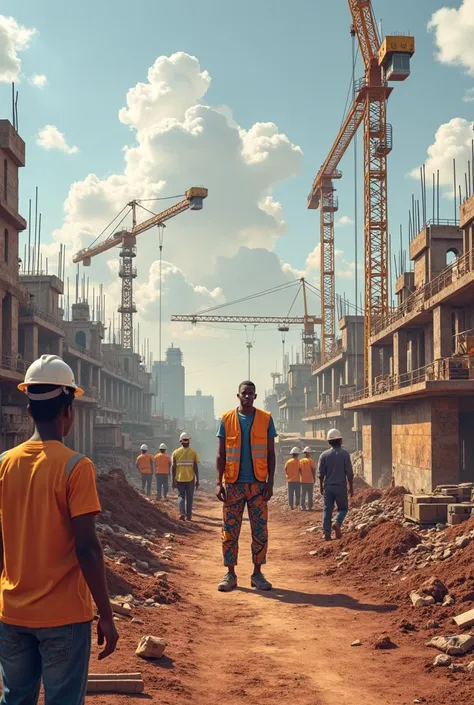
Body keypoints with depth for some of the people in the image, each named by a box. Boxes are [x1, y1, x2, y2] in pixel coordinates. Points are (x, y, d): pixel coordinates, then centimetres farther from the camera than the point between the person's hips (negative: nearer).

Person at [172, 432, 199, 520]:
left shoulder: (176, 452, 0)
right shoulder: (193, 452, -2)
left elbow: (174, 468, -2)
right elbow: (196, 467, -6)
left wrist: (173, 480, 4)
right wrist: (197, 480, 0)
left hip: (179, 479, 1)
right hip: (190, 479, -1)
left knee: (181, 496, 10)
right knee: (189, 497, 10)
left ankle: (182, 512, -10)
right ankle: (188, 515, 10)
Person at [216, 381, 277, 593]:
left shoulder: (266, 419, 4)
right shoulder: (226, 419, 4)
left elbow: (270, 454, 6)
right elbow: (221, 454, 4)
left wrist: (270, 482, -2)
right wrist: (219, 482, -5)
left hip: (258, 484, 0)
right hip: (233, 484, 0)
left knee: (260, 530, 2)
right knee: (230, 530, 1)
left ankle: (257, 573, 11)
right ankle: (230, 574, 8)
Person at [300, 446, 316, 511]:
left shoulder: (301, 461, 4)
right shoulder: (311, 461, -8)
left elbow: (299, 470, 5)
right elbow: (313, 470, -9)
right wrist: (314, 478, 2)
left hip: (303, 480, 3)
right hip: (310, 480, -3)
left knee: (303, 494, 7)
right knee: (310, 495, 2)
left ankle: (303, 507, 4)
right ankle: (310, 507, 0)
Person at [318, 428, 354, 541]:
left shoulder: (324, 455, 2)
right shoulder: (344, 453, -5)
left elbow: (321, 473, 3)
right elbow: (349, 473, -6)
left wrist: (321, 487, 15)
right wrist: (351, 487, 2)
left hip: (328, 487, 2)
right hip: (341, 486, -2)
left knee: (327, 510, 6)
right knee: (343, 508, 12)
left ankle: (326, 533, 1)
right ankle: (337, 523, -15)